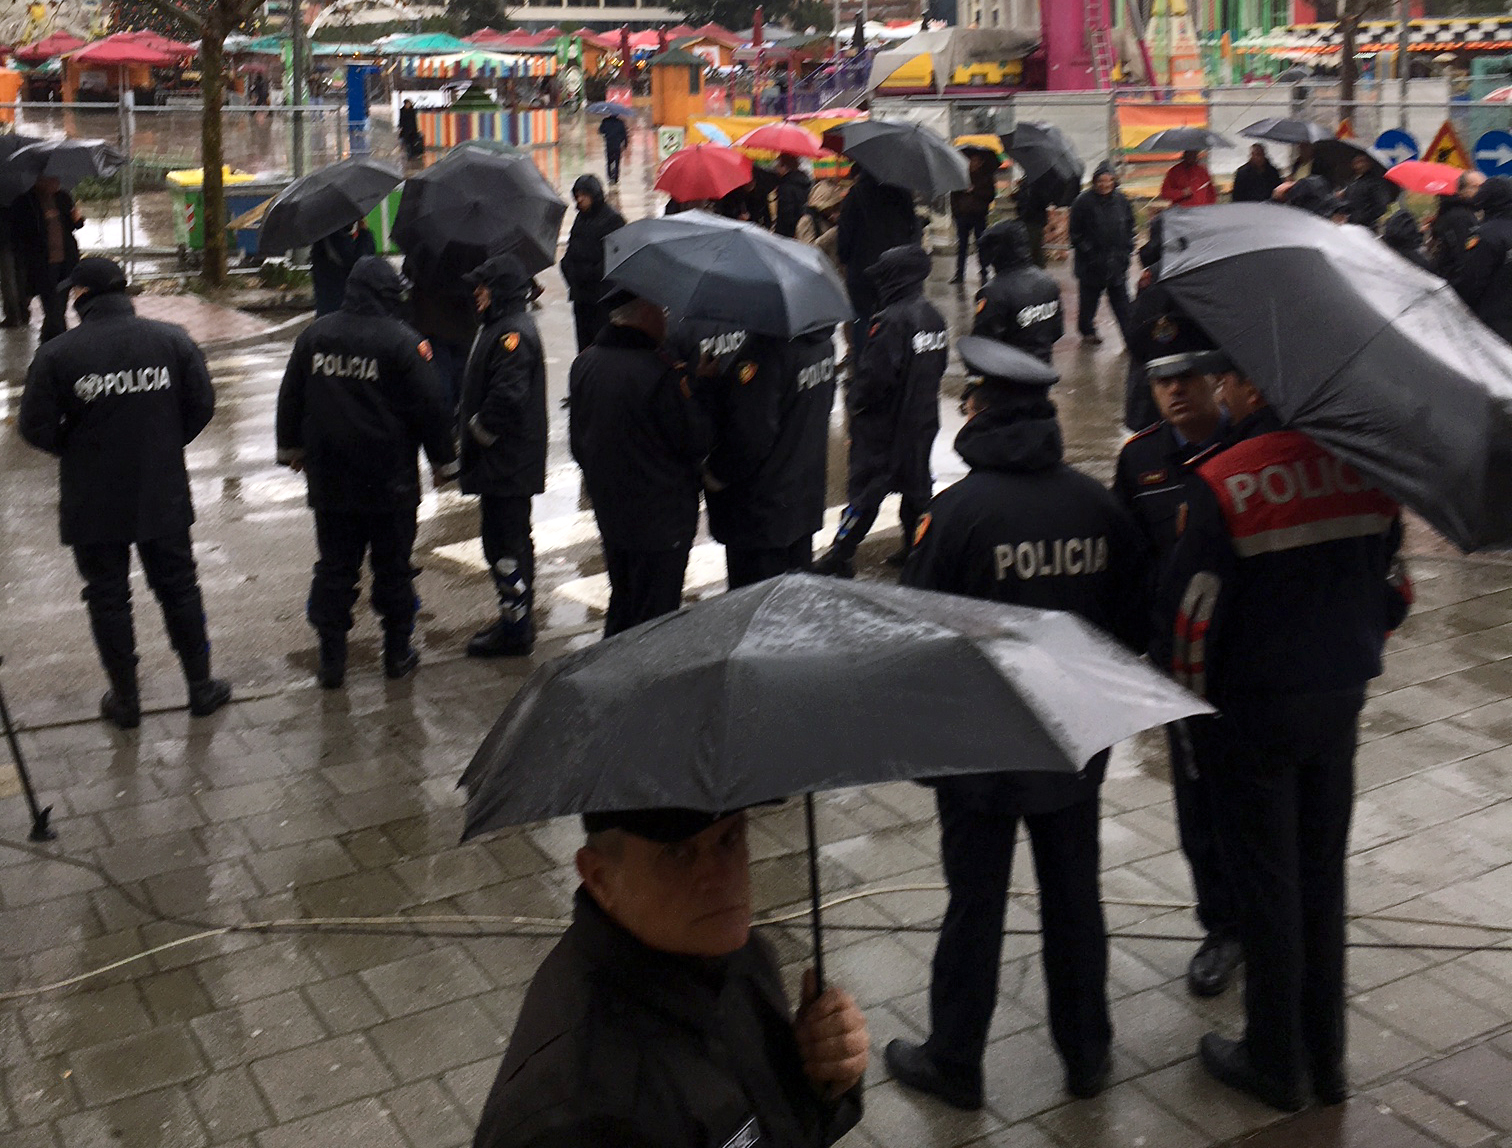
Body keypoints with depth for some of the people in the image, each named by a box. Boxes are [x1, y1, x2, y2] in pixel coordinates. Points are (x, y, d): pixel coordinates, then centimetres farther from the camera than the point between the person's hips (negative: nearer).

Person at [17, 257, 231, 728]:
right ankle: (201, 686, 26)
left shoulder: (56, 353, -13)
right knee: (178, 588, 17)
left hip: (92, 503, -2)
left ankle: (125, 699, 23)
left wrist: (76, 451, 9)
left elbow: (35, 428, -10)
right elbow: (201, 404, -2)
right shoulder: (172, 340, -7)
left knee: (107, 598, 13)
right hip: (164, 495, 2)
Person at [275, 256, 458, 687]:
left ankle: (331, 660, 11)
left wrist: (291, 447, 26)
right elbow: (431, 406, -10)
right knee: (393, 568, 10)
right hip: (390, 482, -3)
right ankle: (397, 653, 19)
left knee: (333, 568, 10)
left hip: (328, 479, 4)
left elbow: (290, 397, 12)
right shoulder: (402, 342, -13)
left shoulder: (314, 335, 2)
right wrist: (443, 460, 2)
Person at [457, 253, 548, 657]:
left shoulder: (513, 334, -18)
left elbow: (506, 398, -26)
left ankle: (514, 631, 2)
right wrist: (468, 437, 15)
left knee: (505, 543, -5)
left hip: (506, 464, -11)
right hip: (505, 462, 11)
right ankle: (517, 622, 28)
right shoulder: (502, 327, 15)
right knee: (511, 538, 17)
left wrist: (474, 438, -15)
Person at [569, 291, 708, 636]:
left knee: (620, 600, 23)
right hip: (663, 517, -7)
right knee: (656, 613, 5)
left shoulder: (584, 363, 0)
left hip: (608, 509, 7)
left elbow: (577, 440, 9)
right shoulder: (664, 373, -23)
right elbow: (696, 443, -16)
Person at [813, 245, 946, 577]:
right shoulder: (933, 316, 3)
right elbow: (940, 361, 13)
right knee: (916, 481, 17)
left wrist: (854, 401, -8)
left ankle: (840, 555, 5)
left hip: (885, 420, -8)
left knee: (866, 487, -2)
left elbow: (874, 374, -24)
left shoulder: (891, 320, -23)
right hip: (923, 417, 8)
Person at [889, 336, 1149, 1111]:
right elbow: (1136, 627, 1)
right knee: (1074, 898, 17)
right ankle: (1086, 1053, 32)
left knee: (975, 905, 9)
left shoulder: (958, 510, -18)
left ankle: (954, 1062, 24)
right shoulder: (1098, 504, -5)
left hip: (979, 748, -4)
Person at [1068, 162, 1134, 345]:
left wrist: (1128, 249, 7)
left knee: (1121, 299, 4)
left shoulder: (1121, 200, 4)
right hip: (1092, 263, -3)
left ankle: (1129, 333, 6)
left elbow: (1129, 227, 15)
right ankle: (1087, 330, 28)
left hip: (1117, 261, 3)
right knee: (1089, 298, 10)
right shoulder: (1084, 201, -9)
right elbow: (1076, 232, -4)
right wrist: (1086, 250, -10)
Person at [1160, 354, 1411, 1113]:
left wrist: (1193, 699, 2)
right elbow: (1394, 587, 5)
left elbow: (1191, 611, -15)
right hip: (1340, 703, 5)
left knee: (1266, 886, 8)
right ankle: (1325, 1061, 28)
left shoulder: (1223, 482, -19)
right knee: (1322, 878, 16)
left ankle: (1274, 1065, 22)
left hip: (1253, 709, -5)